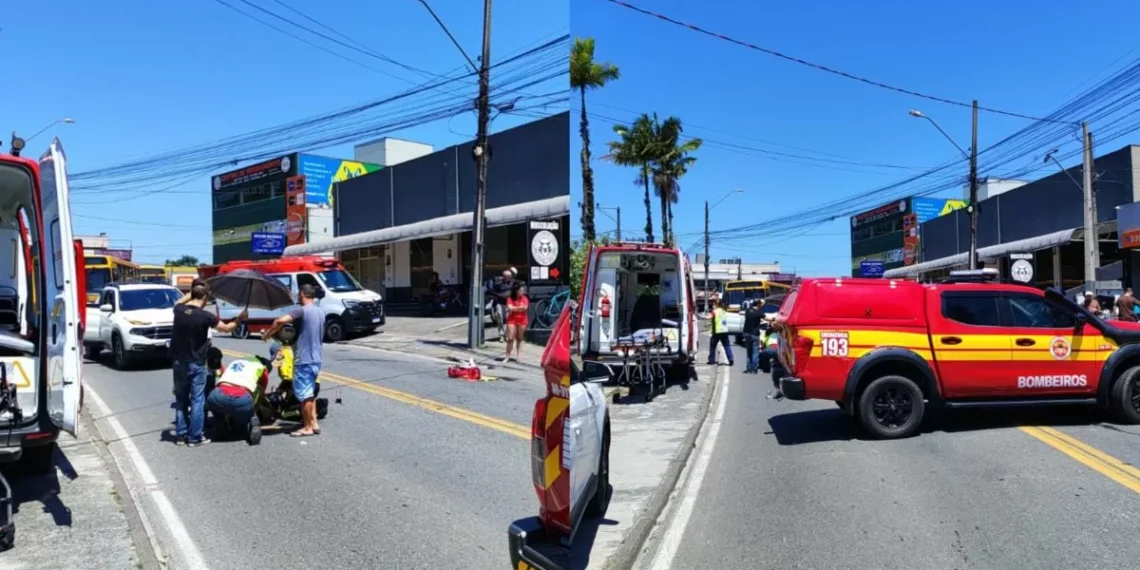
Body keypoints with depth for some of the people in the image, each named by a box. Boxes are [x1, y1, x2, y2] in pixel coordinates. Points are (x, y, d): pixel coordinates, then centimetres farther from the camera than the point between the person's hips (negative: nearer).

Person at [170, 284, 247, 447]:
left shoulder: (178, 310, -4)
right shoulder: (205, 316, -16)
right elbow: (226, 328, -3)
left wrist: (191, 294, 28)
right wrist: (239, 319, 12)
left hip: (179, 362, 5)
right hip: (196, 364, -5)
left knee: (181, 399, 14)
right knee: (197, 401, 2)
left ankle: (180, 434, 18)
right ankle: (195, 437, 4)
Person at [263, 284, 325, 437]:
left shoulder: (302, 310, -15)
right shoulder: (320, 312, 12)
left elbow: (281, 321, -28)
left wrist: (268, 333, -12)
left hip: (304, 359, -9)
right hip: (316, 358, 9)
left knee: (304, 394, 0)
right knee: (310, 392, 18)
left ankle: (308, 427, 5)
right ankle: (314, 423, 20)